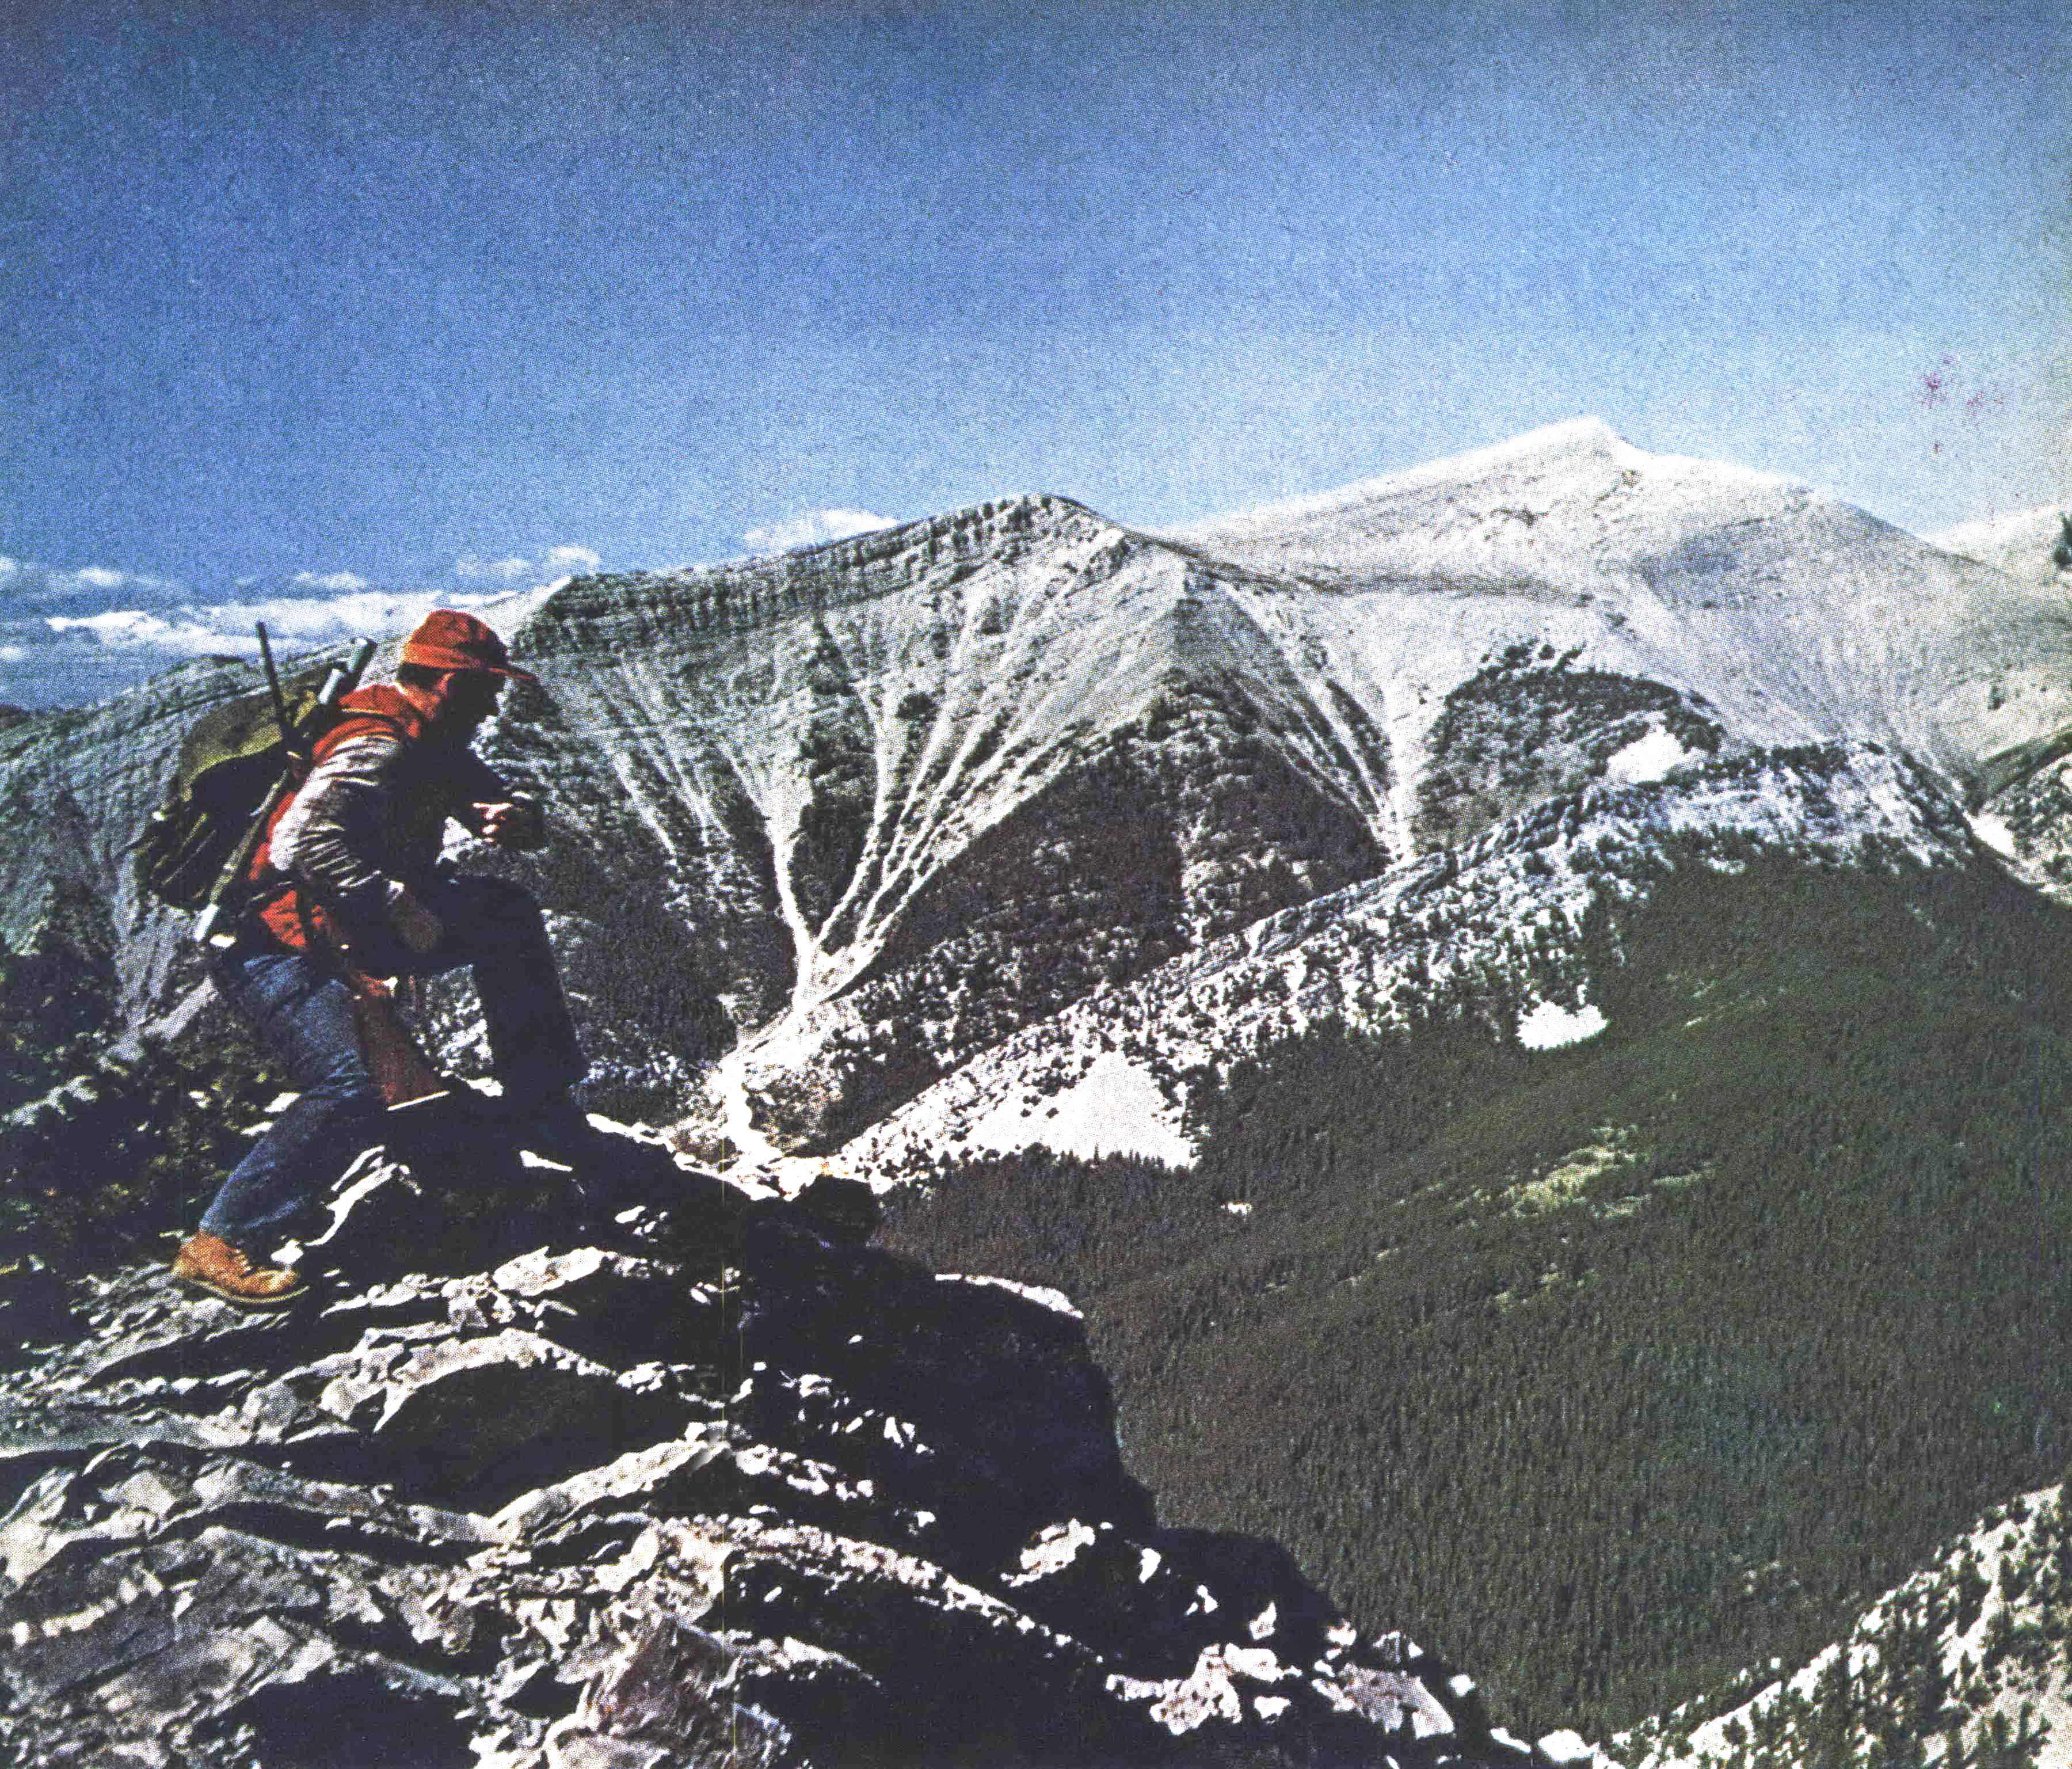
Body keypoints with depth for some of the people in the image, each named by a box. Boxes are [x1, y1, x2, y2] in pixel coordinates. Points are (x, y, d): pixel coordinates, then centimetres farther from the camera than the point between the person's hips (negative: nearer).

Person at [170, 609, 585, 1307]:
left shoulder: (435, 749, 9)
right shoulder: (375, 752, -20)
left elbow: (524, 821, 15)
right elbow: (305, 839, -35)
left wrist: (510, 818, -10)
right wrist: (398, 906, -34)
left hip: (353, 930, 10)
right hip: (278, 945, -10)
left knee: (506, 913, 7)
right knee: (349, 1095, -26)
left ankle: (543, 1098, 12)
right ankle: (219, 1246, -14)